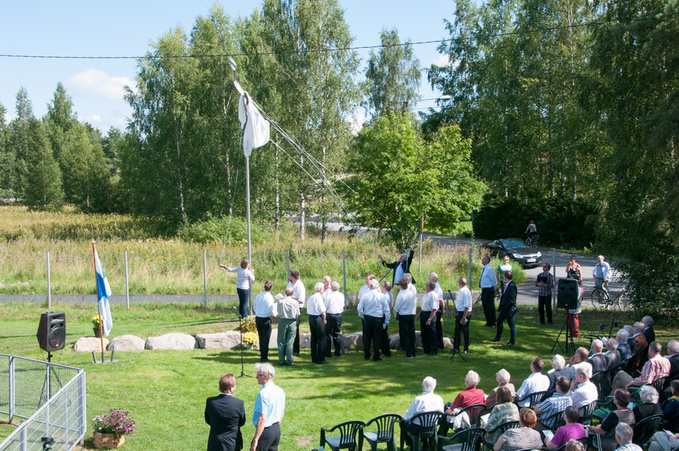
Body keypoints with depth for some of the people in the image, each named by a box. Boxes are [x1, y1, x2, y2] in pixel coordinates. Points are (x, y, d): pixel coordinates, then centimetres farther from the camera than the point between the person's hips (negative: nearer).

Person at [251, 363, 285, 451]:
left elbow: (262, 418, -24)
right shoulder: (280, 391, 6)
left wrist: (255, 440, -22)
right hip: (277, 430, 8)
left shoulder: (263, 393, -20)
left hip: (265, 431, -8)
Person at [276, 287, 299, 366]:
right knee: (290, 342, 3)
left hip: (282, 322, 1)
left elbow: (278, 312, 2)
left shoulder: (280, 302, -5)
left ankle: (281, 360, 11)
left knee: (281, 341, 9)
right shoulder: (295, 302, -6)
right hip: (292, 322, -1)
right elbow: (297, 315, 1)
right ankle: (290, 360, 3)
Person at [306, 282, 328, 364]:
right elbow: (323, 311, -17)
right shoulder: (319, 297, -14)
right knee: (321, 339, -1)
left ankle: (314, 358, 17)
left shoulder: (310, 297, 10)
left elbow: (308, 309, 13)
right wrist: (324, 319, 0)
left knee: (313, 338, 13)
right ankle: (320, 359, -1)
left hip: (311, 317, 8)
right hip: (318, 318, -8)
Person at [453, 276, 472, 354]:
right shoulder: (461, 291, 8)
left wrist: (464, 317, -24)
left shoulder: (466, 292, -21)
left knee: (465, 331, 4)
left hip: (465, 313, -9)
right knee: (457, 331, 14)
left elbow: (466, 307, -23)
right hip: (458, 313, 9)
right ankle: (456, 348, 23)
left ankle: (466, 349, 17)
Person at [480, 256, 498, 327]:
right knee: (485, 307, 15)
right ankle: (488, 322, 25)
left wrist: (494, 289, -4)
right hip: (484, 289, 10)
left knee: (490, 307, -4)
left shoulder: (489, 269, -17)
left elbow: (494, 280, -14)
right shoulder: (484, 269, 13)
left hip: (489, 290, -10)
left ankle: (492, 324, 4)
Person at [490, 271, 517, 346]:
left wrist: (504, 307, -18)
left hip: (509, 309, -10)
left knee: (511, 326, 2)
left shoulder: (512, 286, -23)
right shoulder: (507, 284, 7)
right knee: (499, 321, 20)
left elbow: (512, 300, -24)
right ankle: (498, 337, 35)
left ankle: (512, 342, 13)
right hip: (504, 309, 10)